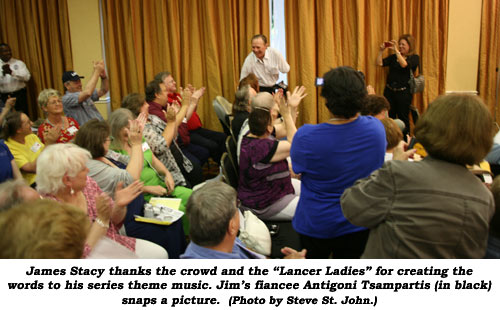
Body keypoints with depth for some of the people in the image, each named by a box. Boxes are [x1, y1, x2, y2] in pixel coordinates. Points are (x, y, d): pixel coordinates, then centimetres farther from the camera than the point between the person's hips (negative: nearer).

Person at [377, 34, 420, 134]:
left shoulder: (414, 58, -1)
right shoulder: (393, 57, 10)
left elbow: (404, 64, -20)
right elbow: (379, 63, 3)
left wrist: (396, 51, -21)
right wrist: (381, 51, -7)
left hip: (404, 92, -4)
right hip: (389, 91, 4)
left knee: (403, 118, 2)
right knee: (389, 118, 7)